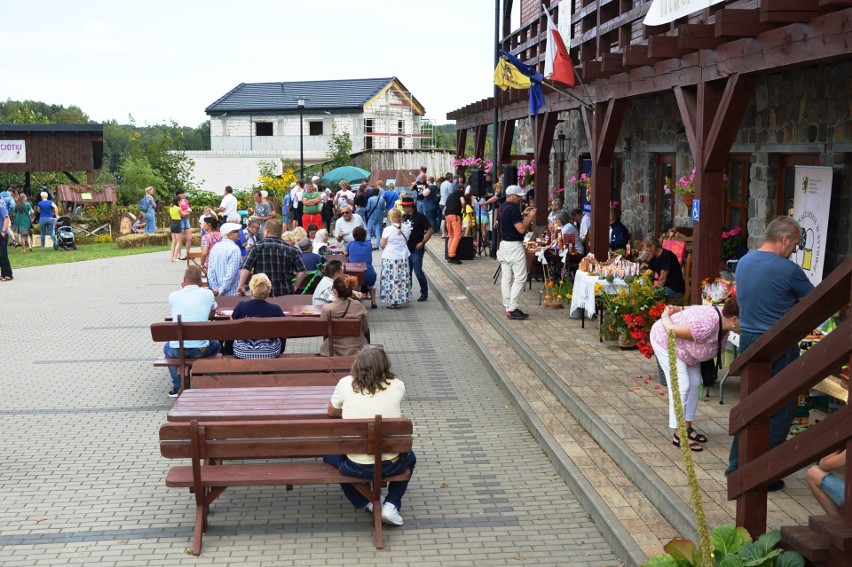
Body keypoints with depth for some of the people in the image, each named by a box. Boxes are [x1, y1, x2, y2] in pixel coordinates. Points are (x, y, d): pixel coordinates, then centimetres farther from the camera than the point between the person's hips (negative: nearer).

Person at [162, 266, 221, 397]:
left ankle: (177, 386, 30)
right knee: (216, 345, 34)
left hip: (177, 350, 1)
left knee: (167, 348, 37)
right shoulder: (208, 294, 1)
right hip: (200, 350, -1)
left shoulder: (173, 296, 4)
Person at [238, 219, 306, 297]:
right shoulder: (291, 250, 2)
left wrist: (241, 285, -4)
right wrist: (295, 288, 10)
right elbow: (301, 271, -1)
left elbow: (246, 268, -11)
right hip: (285, 293, 2)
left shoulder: (257, 247, -4)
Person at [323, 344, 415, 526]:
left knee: (329, 454, 33)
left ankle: (363, 503, 24)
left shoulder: (346, 384, -6)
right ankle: (391, 505, 16)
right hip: (390, 465, 1)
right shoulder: (398, 386, -4)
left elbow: (331, 412, 13)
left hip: (356, 467, 0)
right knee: (410, 457, 36)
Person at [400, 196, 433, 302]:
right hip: (405, 249, 7)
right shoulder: (404, 217, 10)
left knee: (418, 272, -6)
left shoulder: (420, 216, -9)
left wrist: (422, 242, -16)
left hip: (416, 249, -7)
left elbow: (430, 230, -11)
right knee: (407, 272, 11)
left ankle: (424, 293, 7)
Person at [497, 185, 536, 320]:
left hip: (504, 245, 10)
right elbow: (521, 229, -20)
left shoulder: (503, 207, 11)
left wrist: (523, 214, 20)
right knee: (520, 278, -5)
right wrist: (530, 217, -9)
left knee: (506, 278, 9)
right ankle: (513, 309, -7)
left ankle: (508, 307, 13)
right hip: (514, 246, -10)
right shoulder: (513, 209, -18)